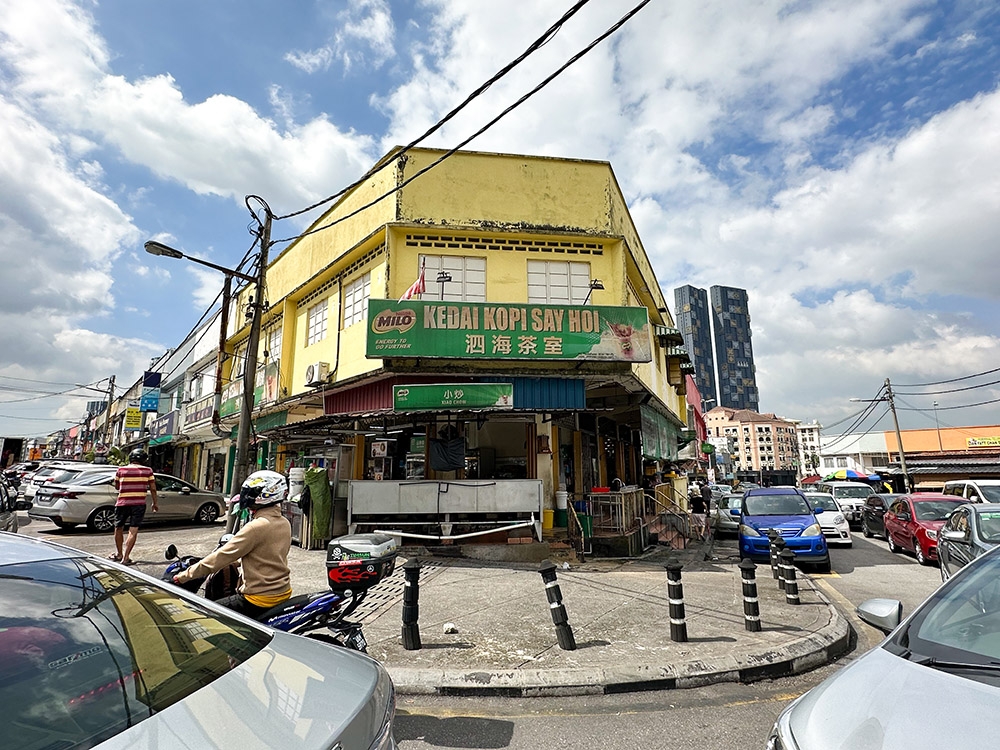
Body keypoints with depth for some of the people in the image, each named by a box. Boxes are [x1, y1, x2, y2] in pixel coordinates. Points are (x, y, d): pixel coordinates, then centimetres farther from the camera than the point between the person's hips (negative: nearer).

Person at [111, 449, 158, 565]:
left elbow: (116, 486, 13)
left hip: (122, 503, 2)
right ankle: (126, 557, -5)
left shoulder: (121, 470, 1)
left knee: (119, 529, 20)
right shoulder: (147, 471, -1)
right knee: (133, 531, 0)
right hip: (139, 504, -2)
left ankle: (119, 553, 32)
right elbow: (153, 489, 3)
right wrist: (155, 502, 14)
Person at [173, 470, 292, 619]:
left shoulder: (256, 527, -20)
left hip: (260, 600, -8)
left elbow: (222, 556, -15)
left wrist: (186, 575, -4)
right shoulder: (285, 523, 3)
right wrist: (238, 560, 27)